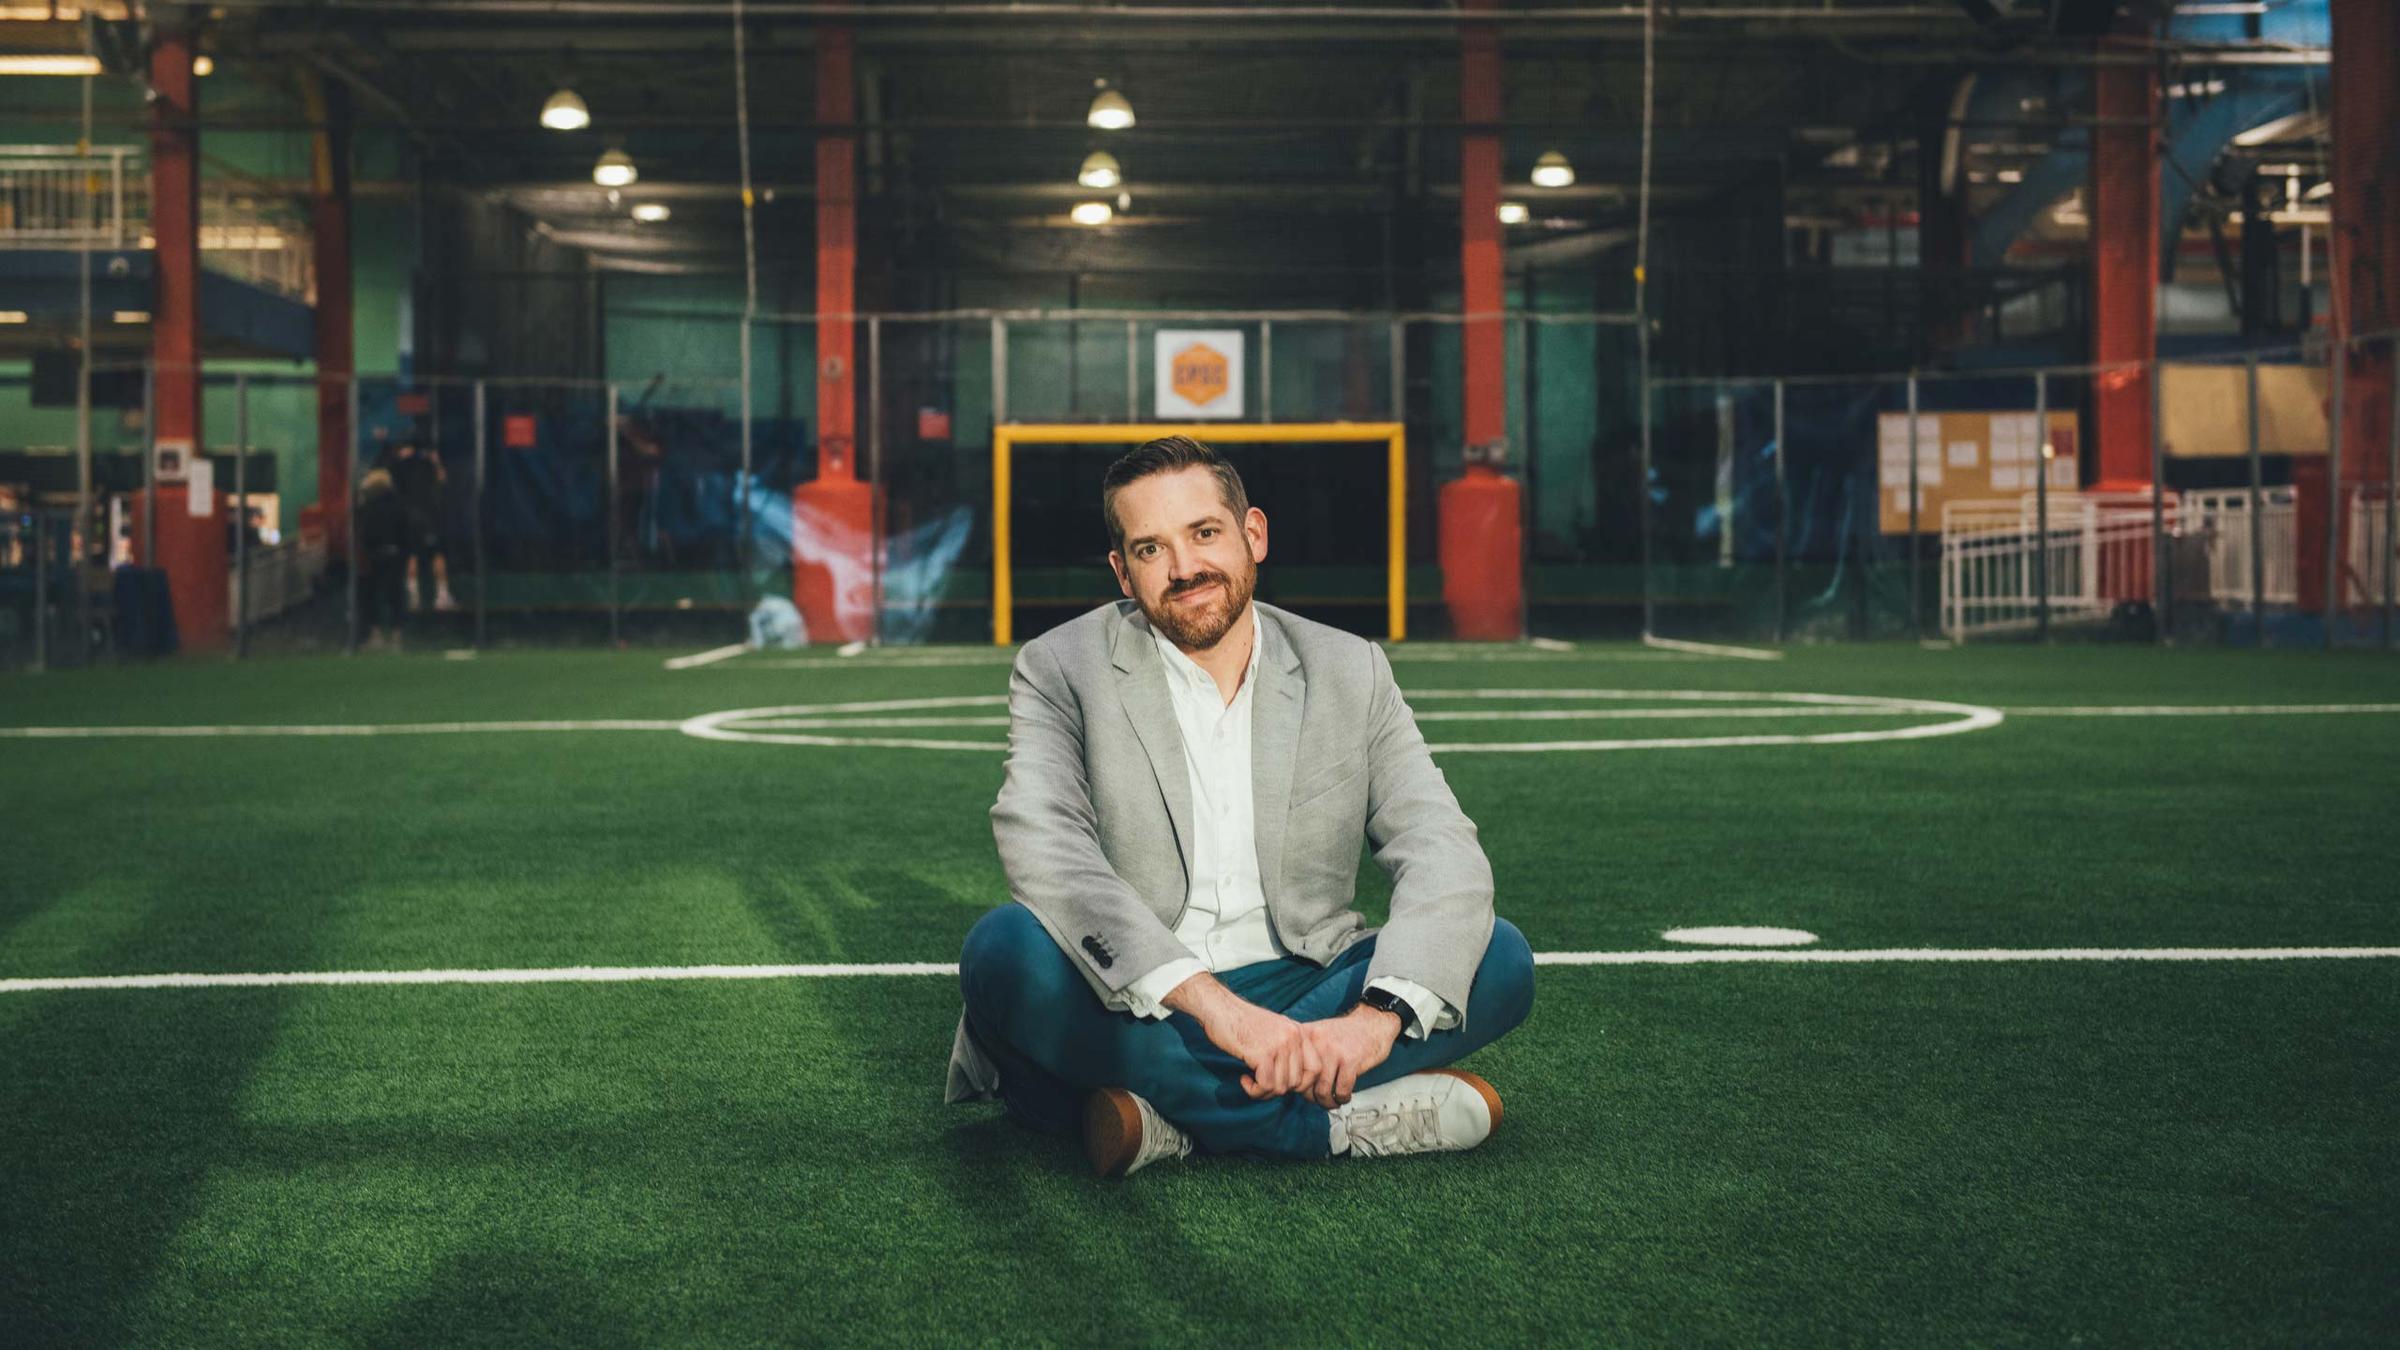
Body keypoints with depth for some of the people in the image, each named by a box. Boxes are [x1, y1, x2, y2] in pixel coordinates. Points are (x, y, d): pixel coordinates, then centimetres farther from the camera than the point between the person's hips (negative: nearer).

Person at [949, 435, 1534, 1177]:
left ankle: (1170, 1115, -28)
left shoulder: (1350, 672, 7)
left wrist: (1377, 1015, -26)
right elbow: (1043, 852, -19)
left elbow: (1444, 858, -4)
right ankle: (1346, 1120, -31)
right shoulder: (1062, 669, -1)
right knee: (1004, 947, -32)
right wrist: (1212, 1003, -32)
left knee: (1499, 958, -18)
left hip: (1298, 995, 3)